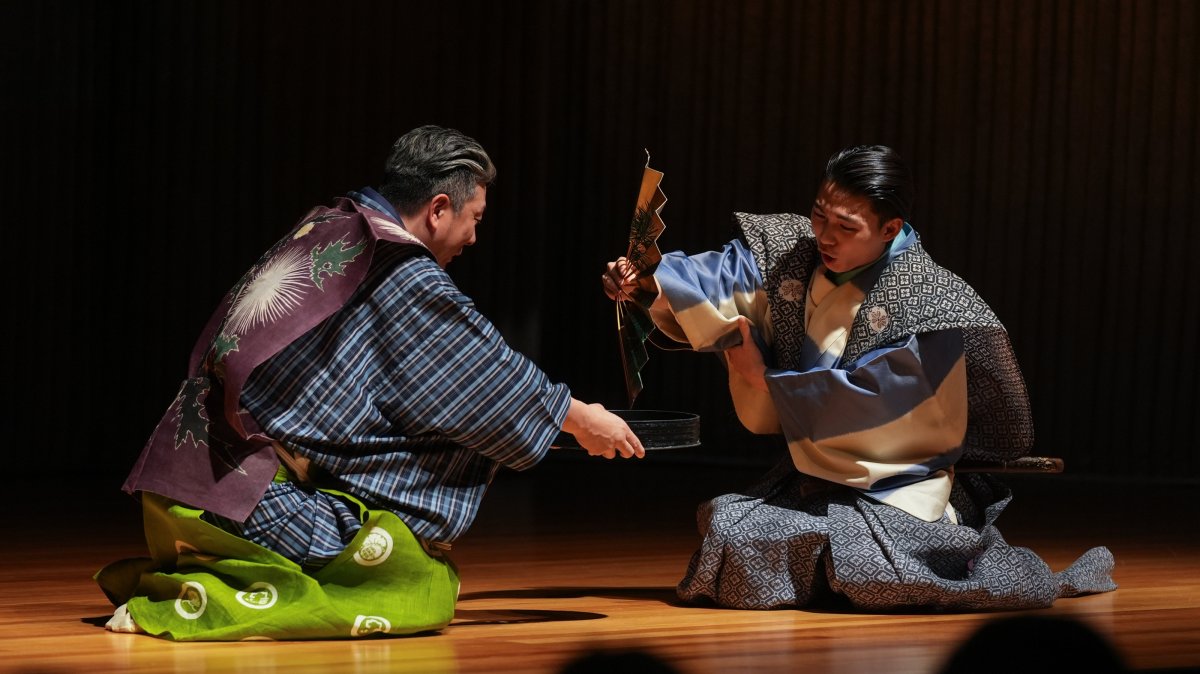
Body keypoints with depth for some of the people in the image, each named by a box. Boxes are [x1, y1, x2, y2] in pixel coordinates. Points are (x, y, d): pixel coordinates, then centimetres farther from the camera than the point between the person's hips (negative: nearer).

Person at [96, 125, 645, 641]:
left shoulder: (322, 228, 16)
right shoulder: (399, 273, -9)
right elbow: (488, 373, 2)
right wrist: (579, 417, 18)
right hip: (247, 497, -9)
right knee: (427, 591, -5)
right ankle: (196, 601, -12)